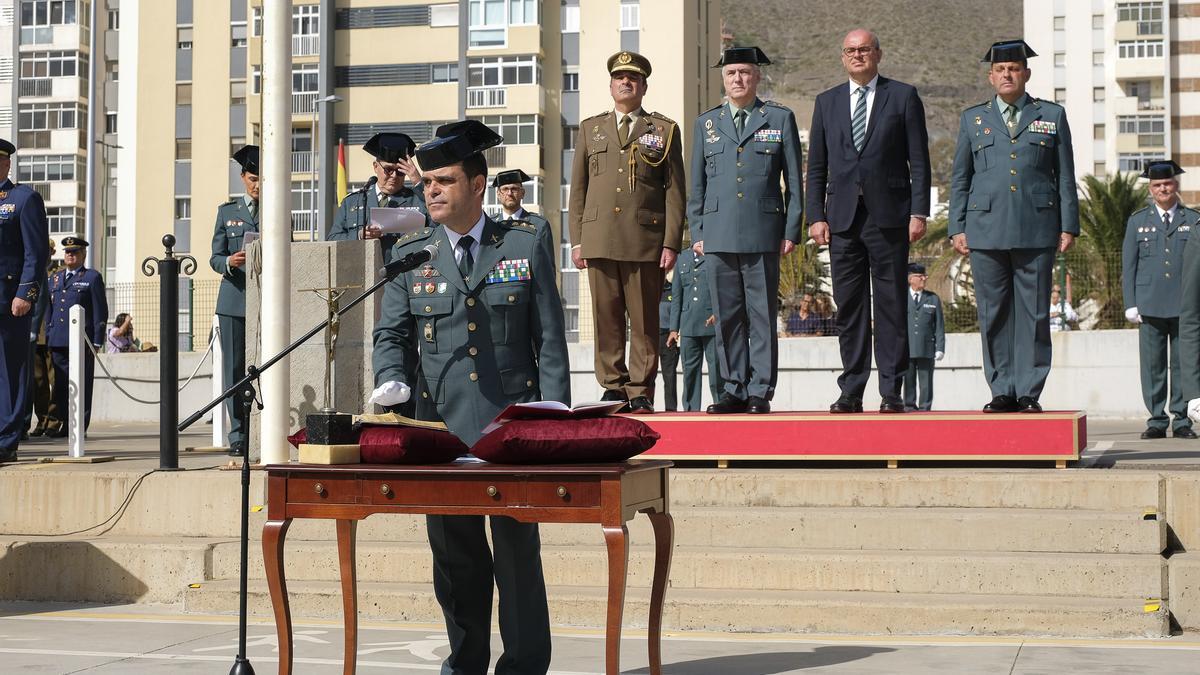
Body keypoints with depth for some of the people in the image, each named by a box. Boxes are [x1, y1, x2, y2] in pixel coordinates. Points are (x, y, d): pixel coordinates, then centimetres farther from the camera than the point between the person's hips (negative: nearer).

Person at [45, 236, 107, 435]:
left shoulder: (92, 277, 3)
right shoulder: (55, 278, 19)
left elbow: (100, 312, -1)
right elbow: (49, 311, 21)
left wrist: (97, 341, -7)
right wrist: (48, 337, 12)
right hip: (58, 342, 5)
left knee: (81, 385, -3)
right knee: (59, 384, 5)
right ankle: (61, 425, 9)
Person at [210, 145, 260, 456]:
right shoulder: (227, 211, 13)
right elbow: (215, 258, 9)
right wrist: (230, 262, -13)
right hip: (235, 299, 1)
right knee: (235, 369, -1)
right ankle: (238, 436, 3)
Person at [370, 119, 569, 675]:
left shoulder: (526, 244, 5)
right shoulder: (410, 254, 10)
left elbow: (550, 336, 3)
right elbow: (391, 332, 10)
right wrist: (392, 380, -12)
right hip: (441, 426, 2)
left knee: (518, 550, 0)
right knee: (453, 550, 8)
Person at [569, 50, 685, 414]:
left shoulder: (665, 130, 10)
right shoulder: (590, 129, 17)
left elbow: (674, 192, 5)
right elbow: (578, 189, 15)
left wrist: (671, 244, -4)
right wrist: (576, 240, 6)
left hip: (646, 241, -2)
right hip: (600, 239, 2)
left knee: (645, 320, -2)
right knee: (606, 319, 2)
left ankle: (641, 392, 3)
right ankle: (613, 388, 8)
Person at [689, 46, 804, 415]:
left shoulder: (780, 119, 8)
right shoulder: (705, 124, 15)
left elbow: (794, 181, 7)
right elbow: (697, 185, 16)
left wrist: (791, 231, 0)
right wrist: (697, 232, 7)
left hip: (763, 235, -2)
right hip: (718, 236, 2)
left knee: (763, 316, -2)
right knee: (727, 317, 3)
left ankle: (760, 391, 2)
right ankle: (734, 389, 9)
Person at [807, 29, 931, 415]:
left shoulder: (903, 97, 6)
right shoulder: (827, 102, 15)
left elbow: (919, 161, 3)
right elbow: (816, 166, 13)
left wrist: (919, 212, -6)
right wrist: (816, 216, 4)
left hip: (889, 215, -3)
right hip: (842, 217, 3)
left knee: (891, 306, -1)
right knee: (849, 307, 3)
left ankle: (891, 391, 2)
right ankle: (851, 392, 7)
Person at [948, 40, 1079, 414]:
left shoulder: (1052, 116, 11)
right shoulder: (972, 119, 14)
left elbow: (1065, 176, 10)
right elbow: (959, 179, 13)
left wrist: (1068, 226, 3)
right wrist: (957, 227, 5)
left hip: (1037, 230, -1)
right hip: (987, 230, 1)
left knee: (1034, 313, -1)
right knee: (993, 314, 1)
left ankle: (1029, 393, 3)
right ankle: (1002, 392, 7)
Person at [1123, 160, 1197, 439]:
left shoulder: (1193, 220, 10)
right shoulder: (1137, 221, 12)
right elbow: (1128, 266, 10)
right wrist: (1130, 304, 1)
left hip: (1186, 308, 0)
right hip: (1150, 307, 0)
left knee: (1183, 364, 0)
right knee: (1153, 366, 0)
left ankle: (1181, 421, 7)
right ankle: (1157, 421, 6)